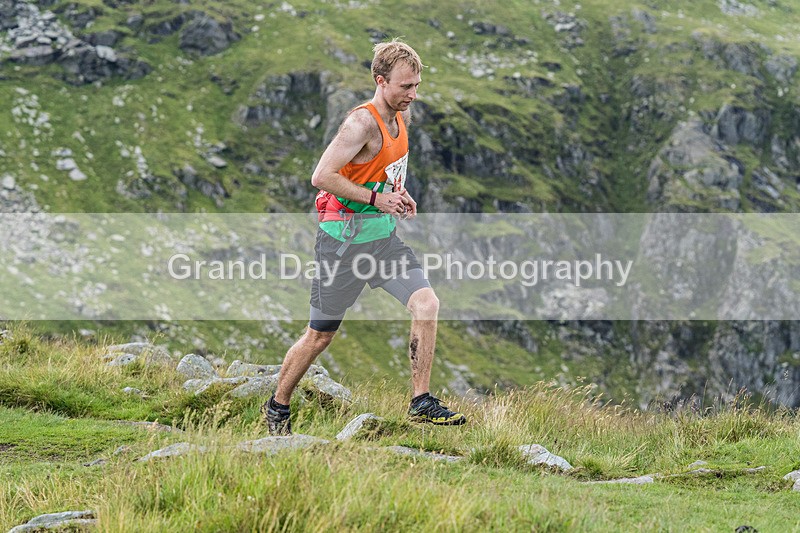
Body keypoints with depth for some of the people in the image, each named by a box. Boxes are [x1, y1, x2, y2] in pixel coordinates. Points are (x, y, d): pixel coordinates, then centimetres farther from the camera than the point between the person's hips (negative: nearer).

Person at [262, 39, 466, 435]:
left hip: (383, 236, 7)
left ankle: (421, 402, -5)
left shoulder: (402, 116, 6)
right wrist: (376, 198, -24)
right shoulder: (362, 123, -21)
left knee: (426, 303, -11)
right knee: (320, 335, 4)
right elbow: (321, 177, -26)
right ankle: (277, 407, 24)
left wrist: (398, 192, 8)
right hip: (344, 239, -7)